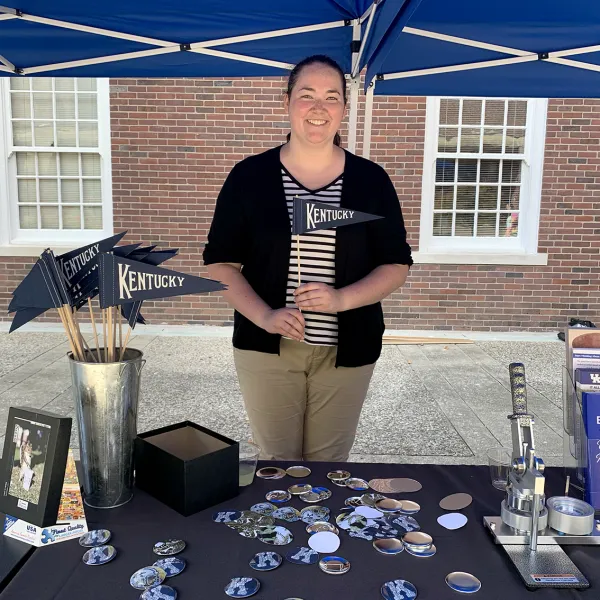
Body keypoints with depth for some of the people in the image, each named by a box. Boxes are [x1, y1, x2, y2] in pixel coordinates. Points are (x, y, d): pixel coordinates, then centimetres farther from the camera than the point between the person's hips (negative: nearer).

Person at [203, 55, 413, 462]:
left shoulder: (371, 180, 1)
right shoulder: (249, 176, -1)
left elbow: (397, 265, 2)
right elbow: (220, 262, 0)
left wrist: (342, 298, -16)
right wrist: (263, 316, -15)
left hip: (346, 351, 1)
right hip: (267, 348, 0)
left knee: (330, 463, 12)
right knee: (277, 461, 9)